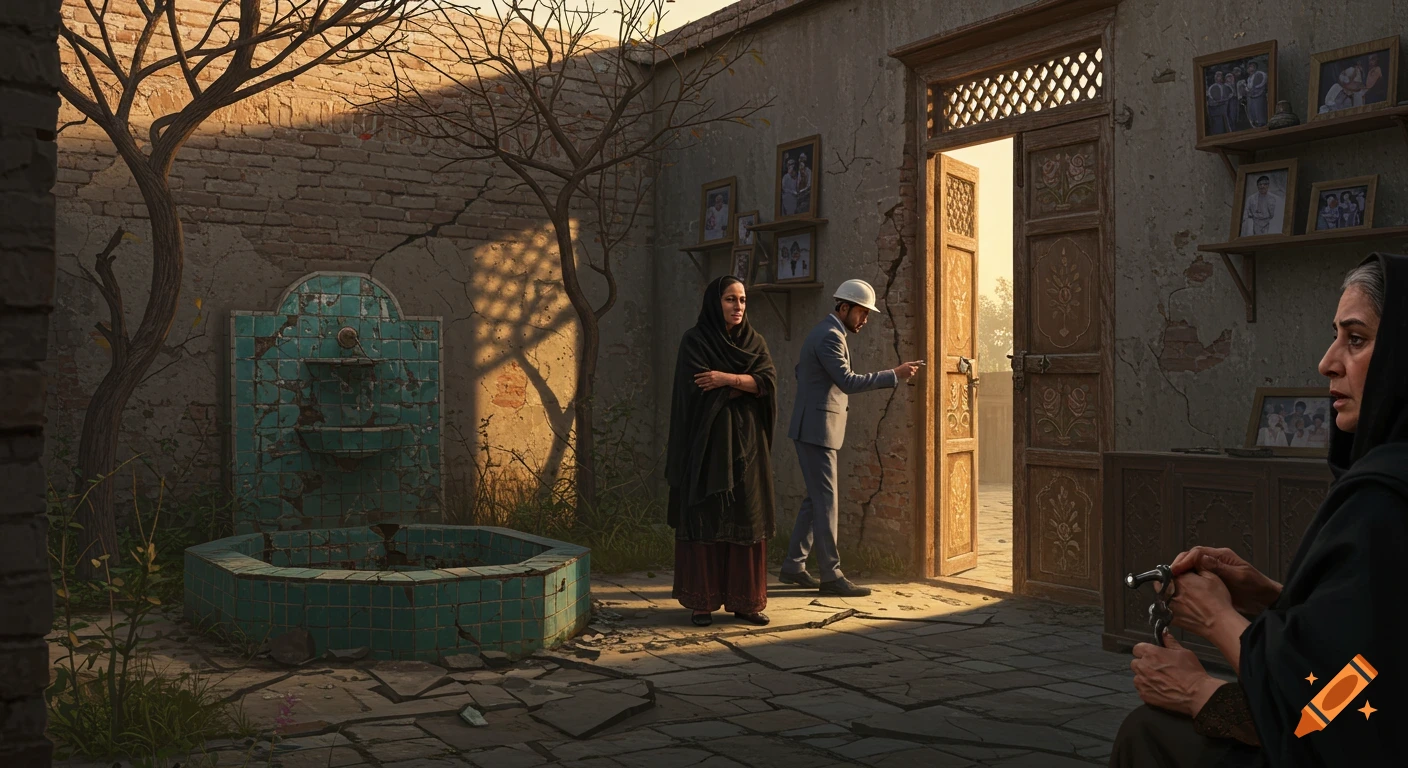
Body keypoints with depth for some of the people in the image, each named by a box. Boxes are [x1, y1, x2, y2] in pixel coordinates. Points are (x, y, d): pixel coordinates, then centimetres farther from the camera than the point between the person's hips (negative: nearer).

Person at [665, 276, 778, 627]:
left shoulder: (754, 341, 11)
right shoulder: (695, 341, -3)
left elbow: (769, 381, -5)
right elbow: (699, 390, -15)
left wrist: (728, 379, -18)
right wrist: (746, 383, -8)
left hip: (746, 444, 4)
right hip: (707, 443, -4)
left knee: (746, 520, 4)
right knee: (704, 520, -2)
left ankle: (744, 600, 11)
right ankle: (701, 602, 5)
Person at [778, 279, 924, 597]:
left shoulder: (826, 333, 16)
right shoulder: (830, 336, -17)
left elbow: (799, 369, 27)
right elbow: (848, 382, -26)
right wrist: (894, 375, -25)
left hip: (815, 429, 11)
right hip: (816, 430, -11)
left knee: (816, 499, 13)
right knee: (825, 501, -6)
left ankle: (793, 566, 18)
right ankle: (831, 576, -2)